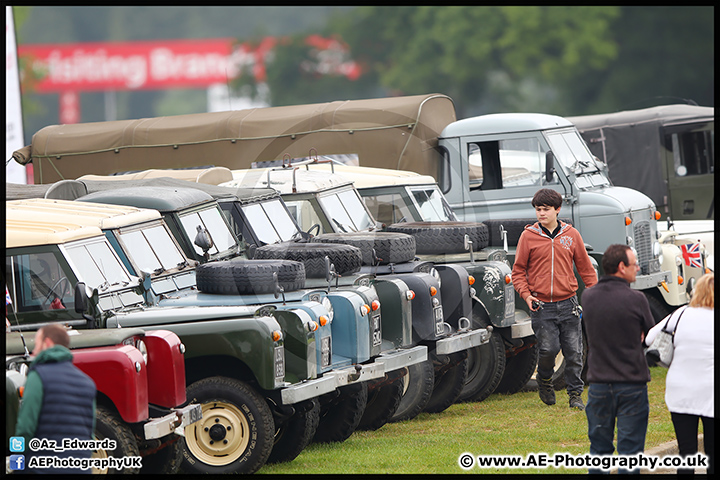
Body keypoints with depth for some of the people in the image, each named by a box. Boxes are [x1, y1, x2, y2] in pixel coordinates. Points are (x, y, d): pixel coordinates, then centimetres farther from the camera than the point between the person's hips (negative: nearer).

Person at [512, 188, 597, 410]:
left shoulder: (571, 235, 7)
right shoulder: (529, 236, 2)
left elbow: (585, 268, 12)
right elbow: (518, 271, 6)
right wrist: (526, 294, -7)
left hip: (568, 303, 2)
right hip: (542, 305, -2)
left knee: (574, 352, 1)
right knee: (548, 349, -9)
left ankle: (575, 394, 12)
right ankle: (544, 380, 20)